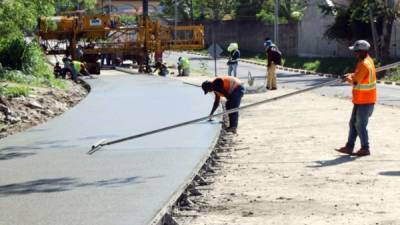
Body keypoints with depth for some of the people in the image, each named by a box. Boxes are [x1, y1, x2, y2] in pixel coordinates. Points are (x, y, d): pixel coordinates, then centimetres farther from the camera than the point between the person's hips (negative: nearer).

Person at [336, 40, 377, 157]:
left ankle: (365, 148, 9)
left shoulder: (364, 64, -22)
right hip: (359, 100, 10)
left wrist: (348, 78, -3)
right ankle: (349, 147, 17)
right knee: (353, 123, 12)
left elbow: (355, 82, -23)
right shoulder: (368, 59, 8)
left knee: (360, 125, -1)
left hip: (365, 101, -10)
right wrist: (351, 75, 2)